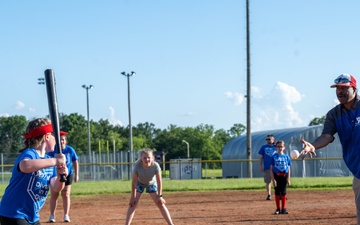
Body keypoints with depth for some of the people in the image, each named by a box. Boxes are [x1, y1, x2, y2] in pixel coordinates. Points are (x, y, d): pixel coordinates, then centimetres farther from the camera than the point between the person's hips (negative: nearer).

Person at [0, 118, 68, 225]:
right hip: (13, 215, -9)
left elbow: (55, 187, 0)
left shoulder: (49, 160, 10)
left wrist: (60, 177, -22)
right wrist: (55, 161, -35)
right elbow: (25, 166, -42)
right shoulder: (29, 154, -16)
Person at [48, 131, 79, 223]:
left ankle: (66, 215, 8)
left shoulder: (70, 150, -4)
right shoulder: (52, 150, -9)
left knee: (66, 195, 2)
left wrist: (76, 175, 1)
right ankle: (52, 215, 9)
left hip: (68, 175, 1)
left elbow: (75, 162, 3)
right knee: (54, 195, 3)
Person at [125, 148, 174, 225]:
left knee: (161, 204, -4)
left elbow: (159, 181, -23)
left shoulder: (155, 166, -33)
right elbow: (134, 182, -26)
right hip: (139, 183, 0)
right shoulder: (137, 166, -35)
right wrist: (133, 197, -22)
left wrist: (159, 196, -21)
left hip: (152, 183, 0)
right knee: (132, 204, -11)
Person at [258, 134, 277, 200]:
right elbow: (261, 157, 8)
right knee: (268, 181, 2)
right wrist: (261, 166, -1)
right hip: (267, 167, 0)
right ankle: (269, 195, 7)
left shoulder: (276, 147, 10)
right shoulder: (263, 147, 9)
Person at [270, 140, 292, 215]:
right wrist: (273, 179, -9)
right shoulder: (274, 157, 0)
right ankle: (278, 209, 9)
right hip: (276, 176, -1)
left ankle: (284, 209, 9)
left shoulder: (286, 157, 6)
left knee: (283, 192, 4)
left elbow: (288, 168, 8)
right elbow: (271, 169, -2)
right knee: (277, 192, 3)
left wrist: (288, 179, 1)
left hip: (284, 176, 1)